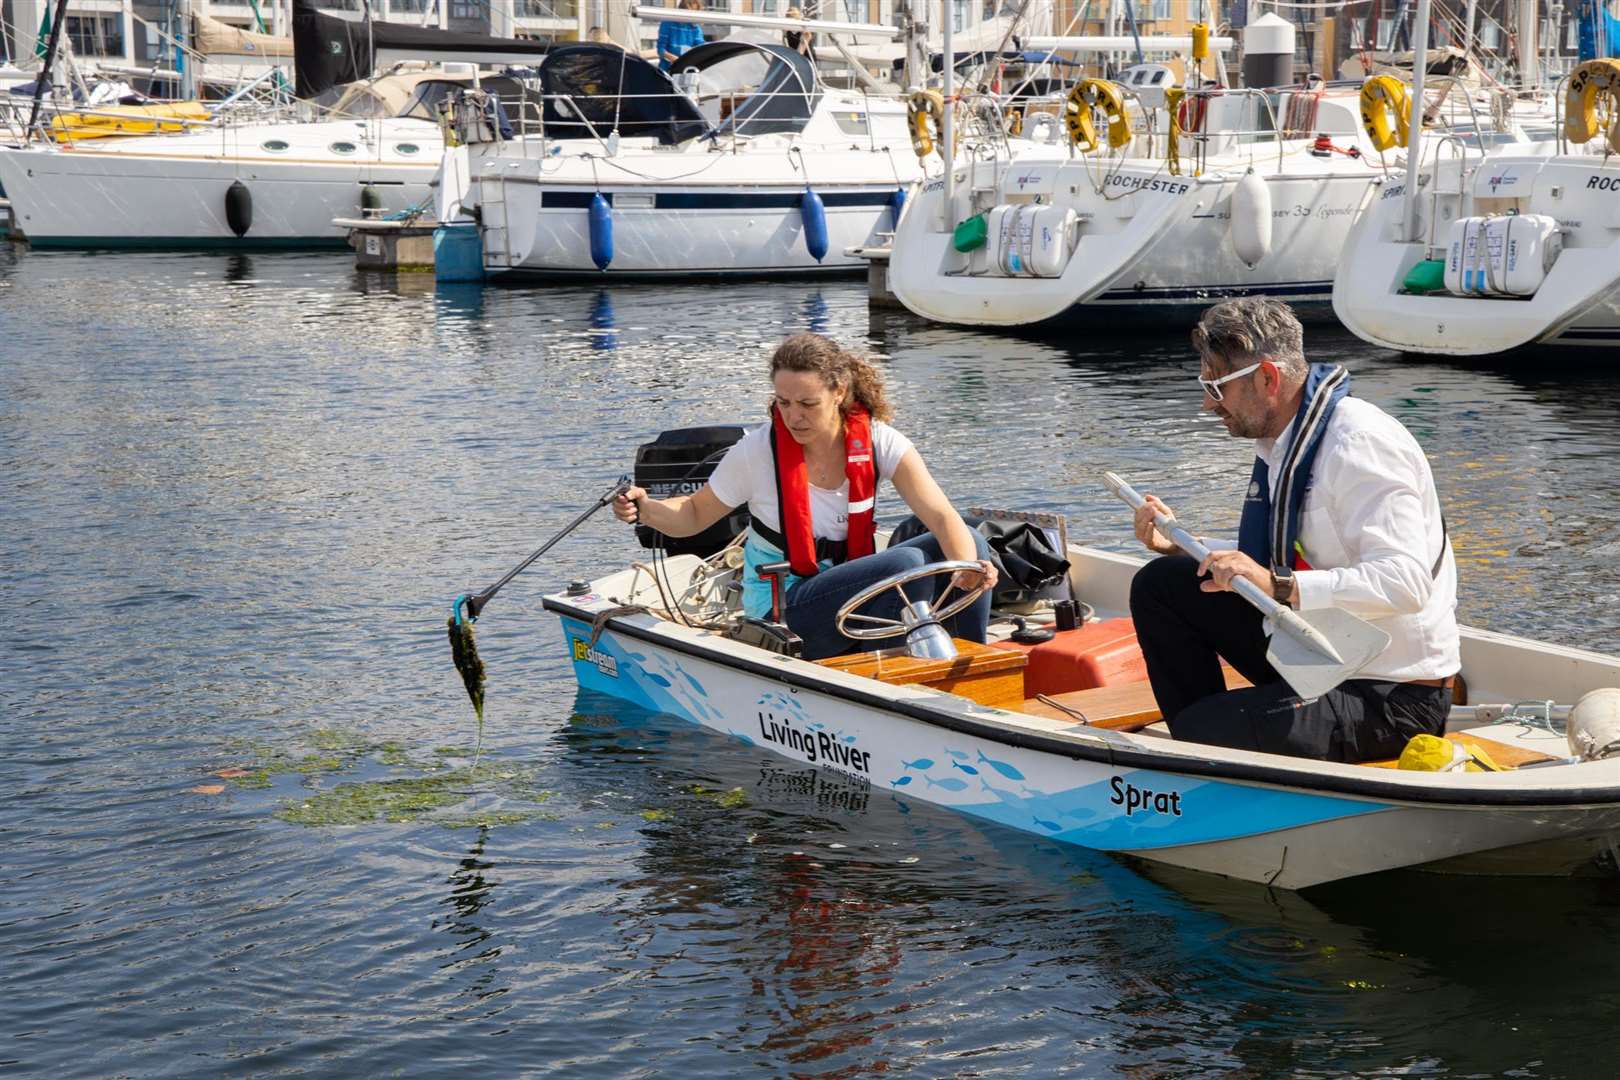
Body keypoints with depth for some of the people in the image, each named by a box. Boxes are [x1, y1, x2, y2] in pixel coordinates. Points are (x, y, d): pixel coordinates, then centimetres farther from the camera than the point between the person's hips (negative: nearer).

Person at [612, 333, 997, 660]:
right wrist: (645, 509, -21)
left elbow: (941, 516, -17)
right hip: (780, 616, -4)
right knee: (905, 563, -29)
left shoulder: (877, 441, -8)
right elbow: (694, 514, 1)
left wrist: (966, 567, -37)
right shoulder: (757, 452, -12)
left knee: (972, 543, -14)